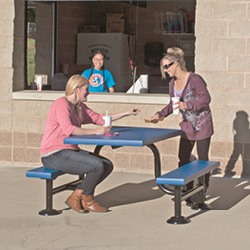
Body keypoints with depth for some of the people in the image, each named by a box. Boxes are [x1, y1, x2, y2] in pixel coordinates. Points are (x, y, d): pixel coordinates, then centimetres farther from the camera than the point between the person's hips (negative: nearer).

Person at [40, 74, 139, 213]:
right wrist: (95, 131, -24)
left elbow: (98, 118, 19)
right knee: (97, 165, -23)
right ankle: (87, 200, 0)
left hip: (70, 150, 10)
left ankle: (78, 195, 6)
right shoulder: (61, 104, -13)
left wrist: (126, 114, 16)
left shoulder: (80, 107, 14)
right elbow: (68, 129, -26)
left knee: (107, 165, 2)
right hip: (54, 155, -10)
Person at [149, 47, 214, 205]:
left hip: (202, 124, -8)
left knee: (202, 159, 1)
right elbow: (173, 104, 15)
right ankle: (189, 190, 16)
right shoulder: (173, 83, 5)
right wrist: (161, 114, 3)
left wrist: (187, 105, -29)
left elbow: (206, 98, -20)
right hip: (187, 125, 8)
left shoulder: (194, 79, -18)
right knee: (183, 159, 6)